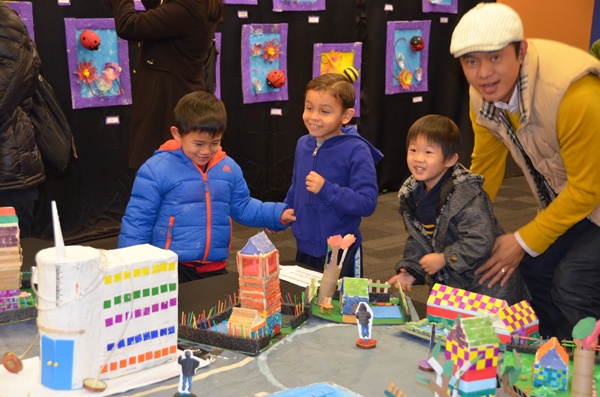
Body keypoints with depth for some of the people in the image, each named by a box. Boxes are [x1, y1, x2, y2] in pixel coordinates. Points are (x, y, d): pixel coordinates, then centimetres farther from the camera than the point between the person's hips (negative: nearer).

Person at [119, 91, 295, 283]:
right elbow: (137, 222, -8)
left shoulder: (229, 168, 5)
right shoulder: (156, 170, -11)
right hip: (171, 270, -5)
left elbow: (242, 207, 19)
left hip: (215, 268, 5)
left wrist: (277, 214, 7)